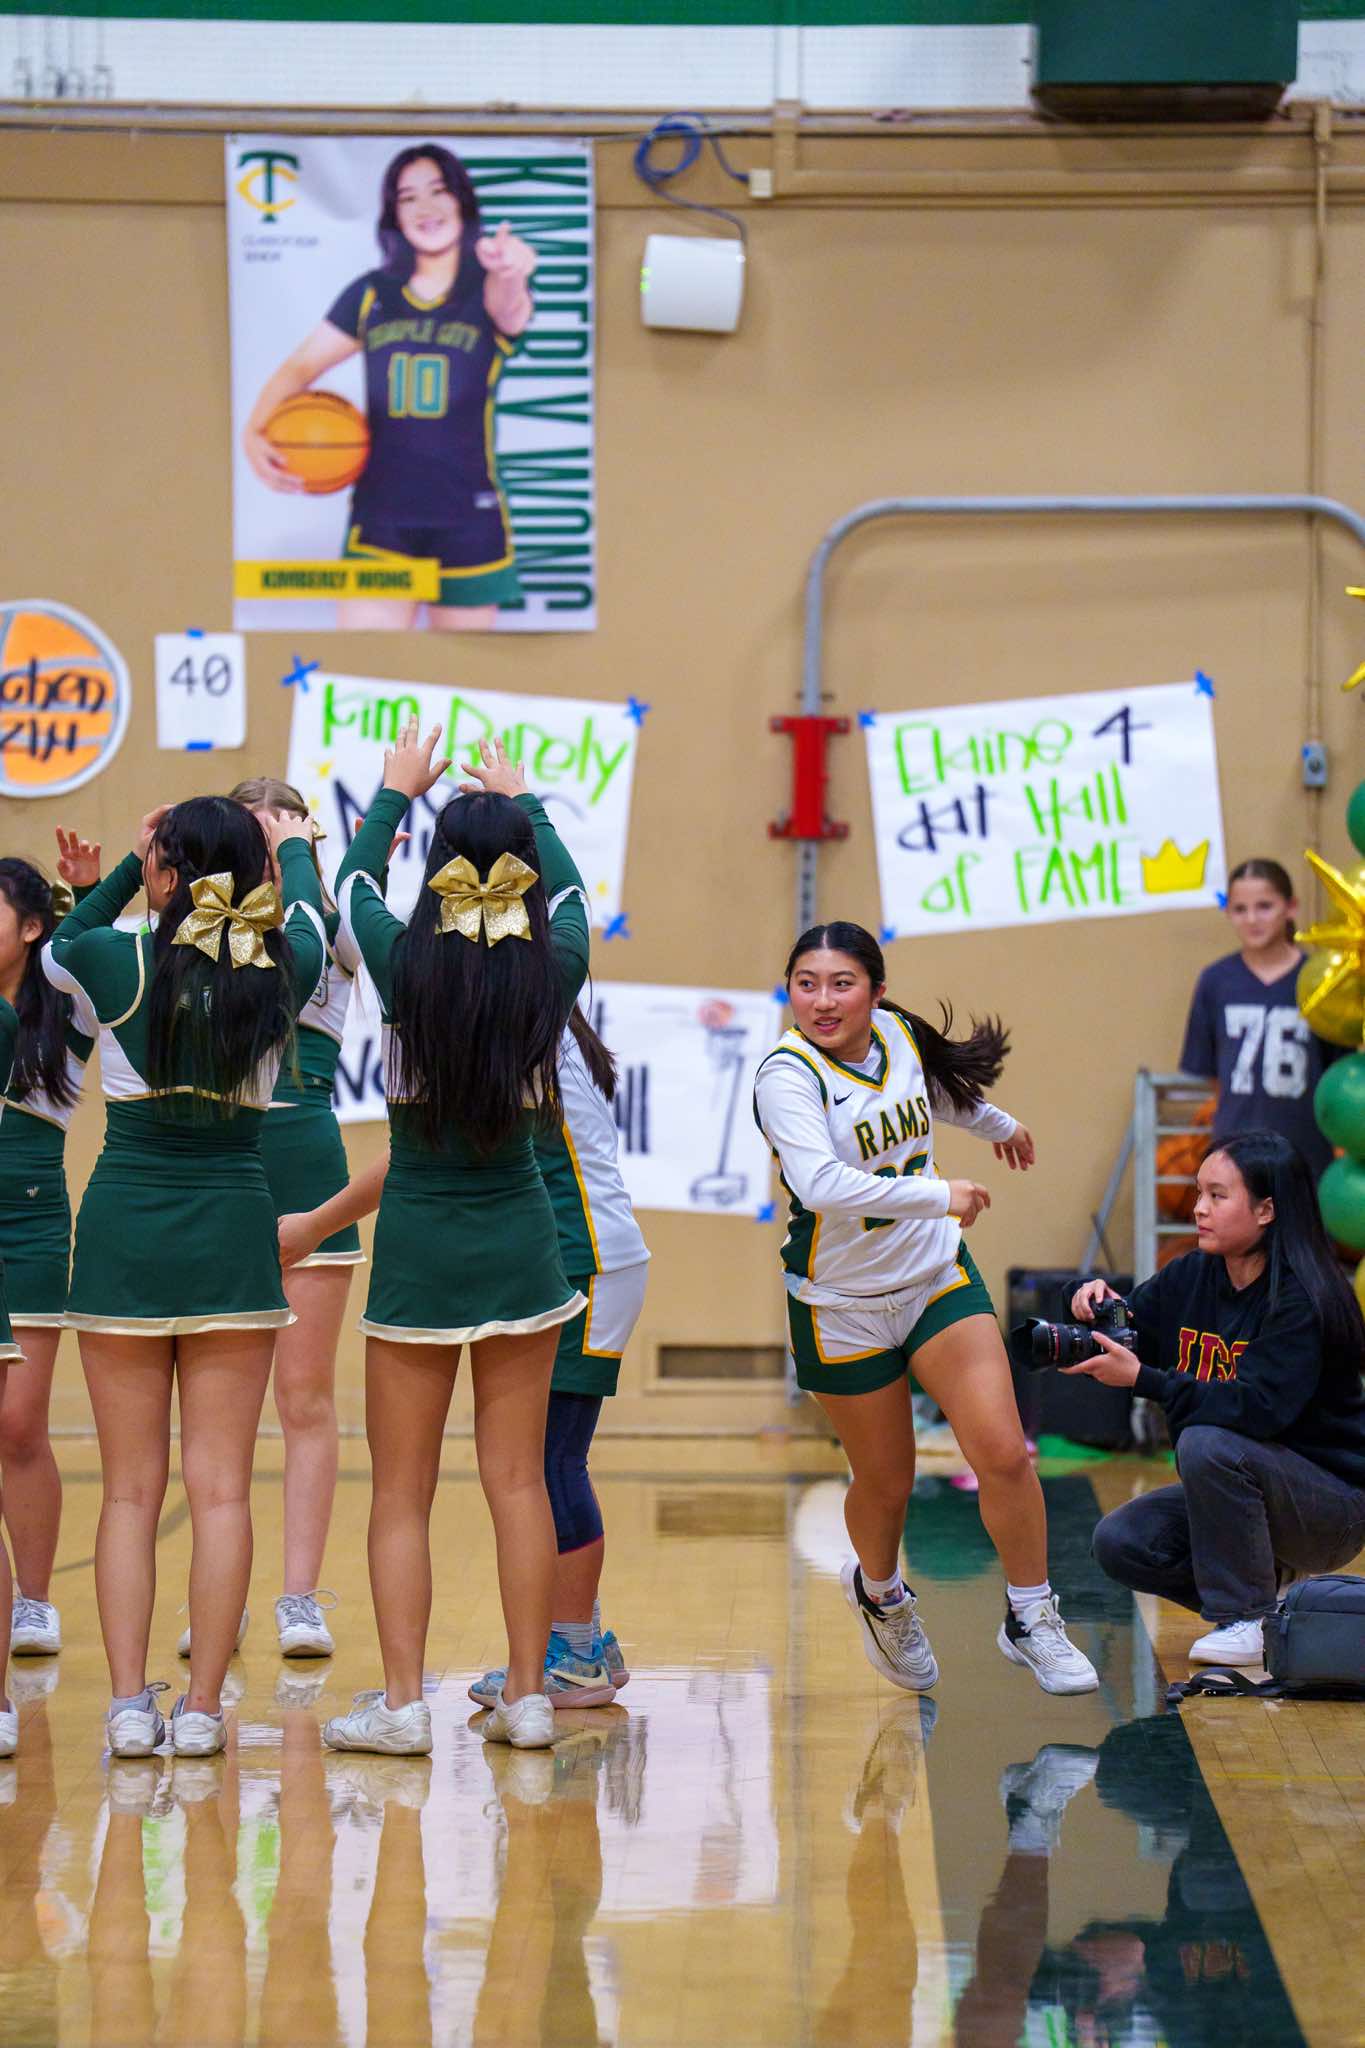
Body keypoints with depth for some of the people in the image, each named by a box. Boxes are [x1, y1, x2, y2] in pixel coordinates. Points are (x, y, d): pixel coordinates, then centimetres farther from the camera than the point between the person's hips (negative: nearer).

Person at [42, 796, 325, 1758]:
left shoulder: (117, 961, -9)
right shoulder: (281, 972, -3)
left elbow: (58, 948, 16)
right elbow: (310, 915, 21)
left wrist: (129, 866, 19)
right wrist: (295, 845, 39)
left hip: (123, 1230, -1)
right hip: (234, 1228, 1)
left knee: (130, 1488, 5)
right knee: (221, 1487, 2)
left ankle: (130, 1703, 2)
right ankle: (203, 1706, -1)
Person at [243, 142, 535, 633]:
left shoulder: (485, 289, -2)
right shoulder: (371, 295, 7)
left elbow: (507, 311, -26)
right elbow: (301, 366, 9)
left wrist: (508, 275, -52)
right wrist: (255, 432, -12)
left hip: (468, 523, -1)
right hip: (379, 519, 1)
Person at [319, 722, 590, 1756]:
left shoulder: (409, 966, -11)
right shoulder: (553, 971, -6)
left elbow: (354, 883, 11)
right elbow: (571, 887, 18)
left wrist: (397, 791, 27)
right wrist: (523, 801, 34)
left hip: (418, 1244, -2)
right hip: (520, 1242, 2)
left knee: (402, 1492, 4)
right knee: (518, 1480, 8)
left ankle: (401, 1702, 1)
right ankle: (528, 1697, 10)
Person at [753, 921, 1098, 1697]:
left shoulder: (901, 1034, -3)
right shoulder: (788, 1075, -22)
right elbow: (820, 1182, -38)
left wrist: (1000, 1124, 41)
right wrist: (940, 1196, -35)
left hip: (940, 1275, 4)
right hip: (842, 1304, -4)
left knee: (1003, 1452, -8)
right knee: (886, 1482, 9)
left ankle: (1031, 1619, 12)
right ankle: (879, 1593, 43)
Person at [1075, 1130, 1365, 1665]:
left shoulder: (1302, 1300, -21)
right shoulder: (1191, 1278, 1)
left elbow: (1259, 1407, -32)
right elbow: (1123, 1349, 9)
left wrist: (1143, 1379, -34)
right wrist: (1097, 1307, -14)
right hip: (1238, 1490, 7)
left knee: (1206, 1443, -33)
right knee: (1120, 1542, -12)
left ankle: (1251, 1620, -18)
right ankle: (1261, 1589, 7)